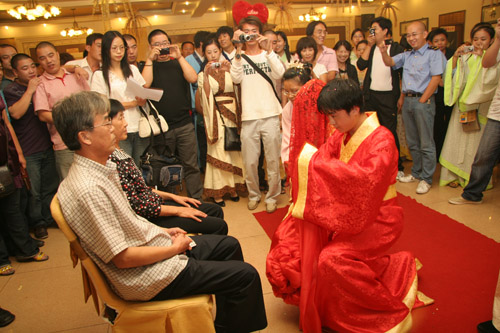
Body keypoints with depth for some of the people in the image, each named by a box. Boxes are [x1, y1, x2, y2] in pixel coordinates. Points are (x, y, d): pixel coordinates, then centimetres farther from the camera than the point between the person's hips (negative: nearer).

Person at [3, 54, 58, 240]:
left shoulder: (41, 84, 10)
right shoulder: (10, 91, -7)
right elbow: (16, 113, -24)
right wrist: (30, 90, -20)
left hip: (46, 147, 5)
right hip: (28, 152, -5)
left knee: (51, 186, 14)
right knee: (33, 192, 3)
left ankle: (49, 218, 32)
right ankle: (38, 223, 22)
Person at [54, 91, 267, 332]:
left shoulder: (102, 169, 3)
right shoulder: (88, 190, -28)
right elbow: (123, 258, -24)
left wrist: (163, 231, 6)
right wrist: (174, 248, -13)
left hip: (150, 243, 10)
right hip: (144, 275, -10)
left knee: (228, 245, 17)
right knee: (246, 275, -7)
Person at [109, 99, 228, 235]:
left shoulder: (119, 153, 8)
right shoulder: (111, 161, -23)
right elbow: (136, 206, -23)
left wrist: (172, 196, 11)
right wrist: (177, 211, -15)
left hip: (156, 203, 10)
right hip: (148, 219, -10)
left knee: (216, 210, 11)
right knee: (219, 225, -9)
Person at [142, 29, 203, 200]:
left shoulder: (178, 64, 12)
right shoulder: (147, 66, 9)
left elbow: (193, 78, -7)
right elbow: (145, 85, -13)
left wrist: (179, 56, -9)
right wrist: (150, 59, -9)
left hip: (184, 125, 1)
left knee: (191, 165, 3)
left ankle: (196, 200, 13)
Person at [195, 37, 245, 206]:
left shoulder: (229, 70, 9)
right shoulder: (203, 74, 5)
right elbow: (205, 95, -9)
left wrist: (230, 71, -18)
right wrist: (206, 75, -17)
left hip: (232, 114, 2)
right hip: (216, 116, -2)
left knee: (233, 151, 4)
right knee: (218, 152, -2)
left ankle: (233, 187, 15)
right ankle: (217, 192, 5)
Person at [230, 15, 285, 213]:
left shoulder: (268, 55, 11)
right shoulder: (239, 57, 11)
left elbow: (279, 74, -8)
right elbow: (236, 79, -9)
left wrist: (268, 50, -16)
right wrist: (239, 50, -12)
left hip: (270, 115, 0)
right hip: (249, 117, 0)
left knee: (273, 160, 4)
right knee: (249, 161, 4)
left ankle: (272, 196, 18)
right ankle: (253, 194, 24)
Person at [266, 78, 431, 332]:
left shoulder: (381, 139, -18)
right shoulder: (341, 135, 5)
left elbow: (369, 178, -34)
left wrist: (317, 163, -32)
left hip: (377, 218, -7)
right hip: (347, 213, 7)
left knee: (332, 259, -27)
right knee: (290, 235, -5)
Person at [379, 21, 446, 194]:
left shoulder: (434, 54, -4)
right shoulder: (406, 55, 15)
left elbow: (435, 79, -11)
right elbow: (389, 62, 9)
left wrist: (422, 101, -13)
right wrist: (384, 52, -12)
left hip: (423, 101, -6)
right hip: (407, 100, 6)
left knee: (426, 143, -2)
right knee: (412, 142, 13)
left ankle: (426, 178, 7)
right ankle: (416, 172, 27)